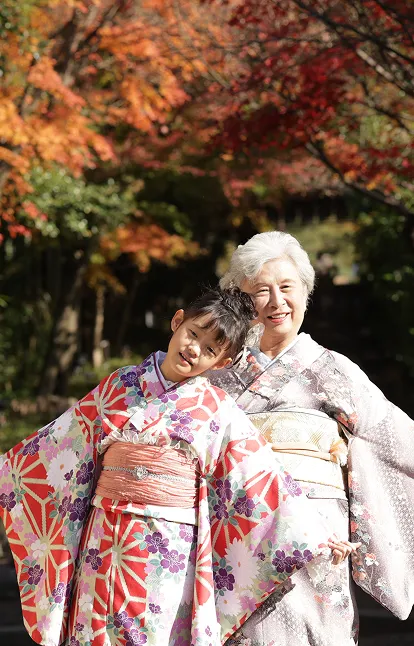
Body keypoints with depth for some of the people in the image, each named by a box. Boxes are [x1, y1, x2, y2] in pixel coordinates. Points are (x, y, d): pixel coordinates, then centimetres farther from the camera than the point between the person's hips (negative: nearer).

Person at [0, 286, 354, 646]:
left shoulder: (218, 409, 0)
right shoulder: (119, 386, 6)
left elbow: (263, 480, 0)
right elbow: (55, 443, 13)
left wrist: (317, 539, -1)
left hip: (171, 548, -2)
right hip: (105, 544, 2)